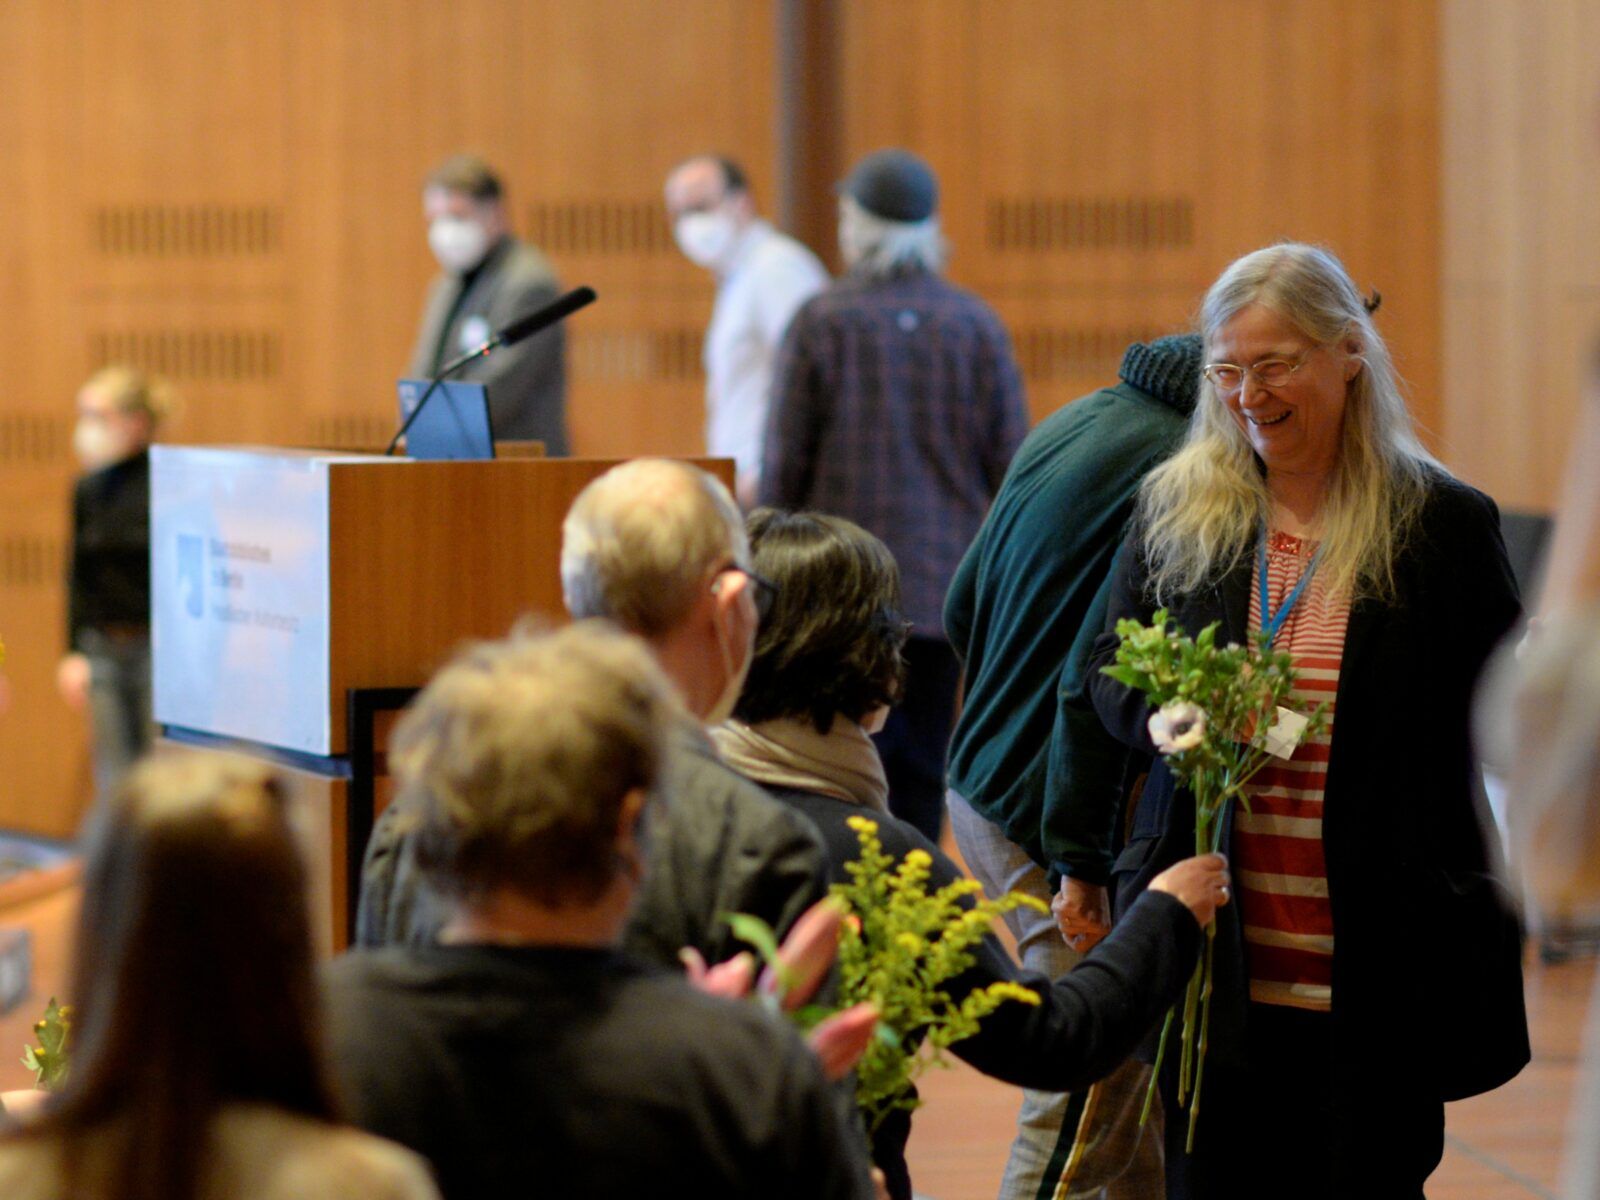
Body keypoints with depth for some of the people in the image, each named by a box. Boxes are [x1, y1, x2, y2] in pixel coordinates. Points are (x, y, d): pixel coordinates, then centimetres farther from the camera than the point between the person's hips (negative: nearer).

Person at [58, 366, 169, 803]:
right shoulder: (88, 490, 8)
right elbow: (77, 574, 14)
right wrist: (74, 651, 9)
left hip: (158, 645, -6)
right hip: (103, 648, 6)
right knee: (114, 783, 7)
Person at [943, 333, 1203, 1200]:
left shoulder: (1069, 426, 10)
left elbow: (962, 611, 17)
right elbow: (1096, 676, -25)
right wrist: (1081, 859, -22)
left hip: (981, 789, 10)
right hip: (1046, 820, -10)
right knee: (1088, 1102, -3)